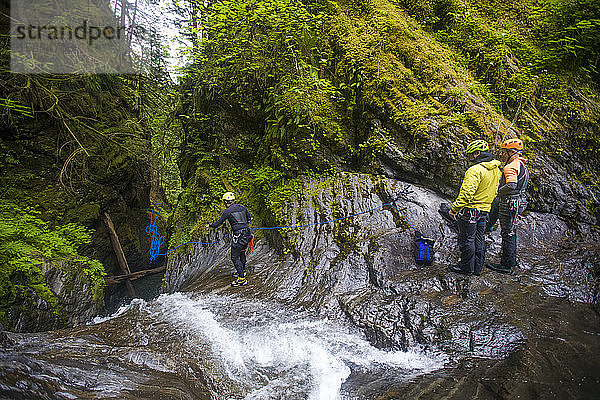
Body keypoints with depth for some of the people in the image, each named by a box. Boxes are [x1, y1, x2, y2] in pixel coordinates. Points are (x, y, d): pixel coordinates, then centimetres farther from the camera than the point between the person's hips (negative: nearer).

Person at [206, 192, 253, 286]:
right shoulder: (242, 207, 10)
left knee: (235, 257, 0)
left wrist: (210, 226, 17)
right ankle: (242, 271, 41)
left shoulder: (227, 211, -7)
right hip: (247, 234, 7)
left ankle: (242, 278, -1)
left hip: (238, 236, -7)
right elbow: (250, 218, 21)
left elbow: (218, 223, -1)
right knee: (242, 253, 26)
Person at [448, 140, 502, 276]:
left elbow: (466, 194, -27)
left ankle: (467, 267, 13)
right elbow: (494, 192, 17)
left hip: (470, 210, -9)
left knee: (467, 240, 3)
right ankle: (477, 268, 24)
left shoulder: (475, 170, -21)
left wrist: (454, 209, -20)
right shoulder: (496, 170, 8)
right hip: (485, 210, 9)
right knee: (478, 239, 16)